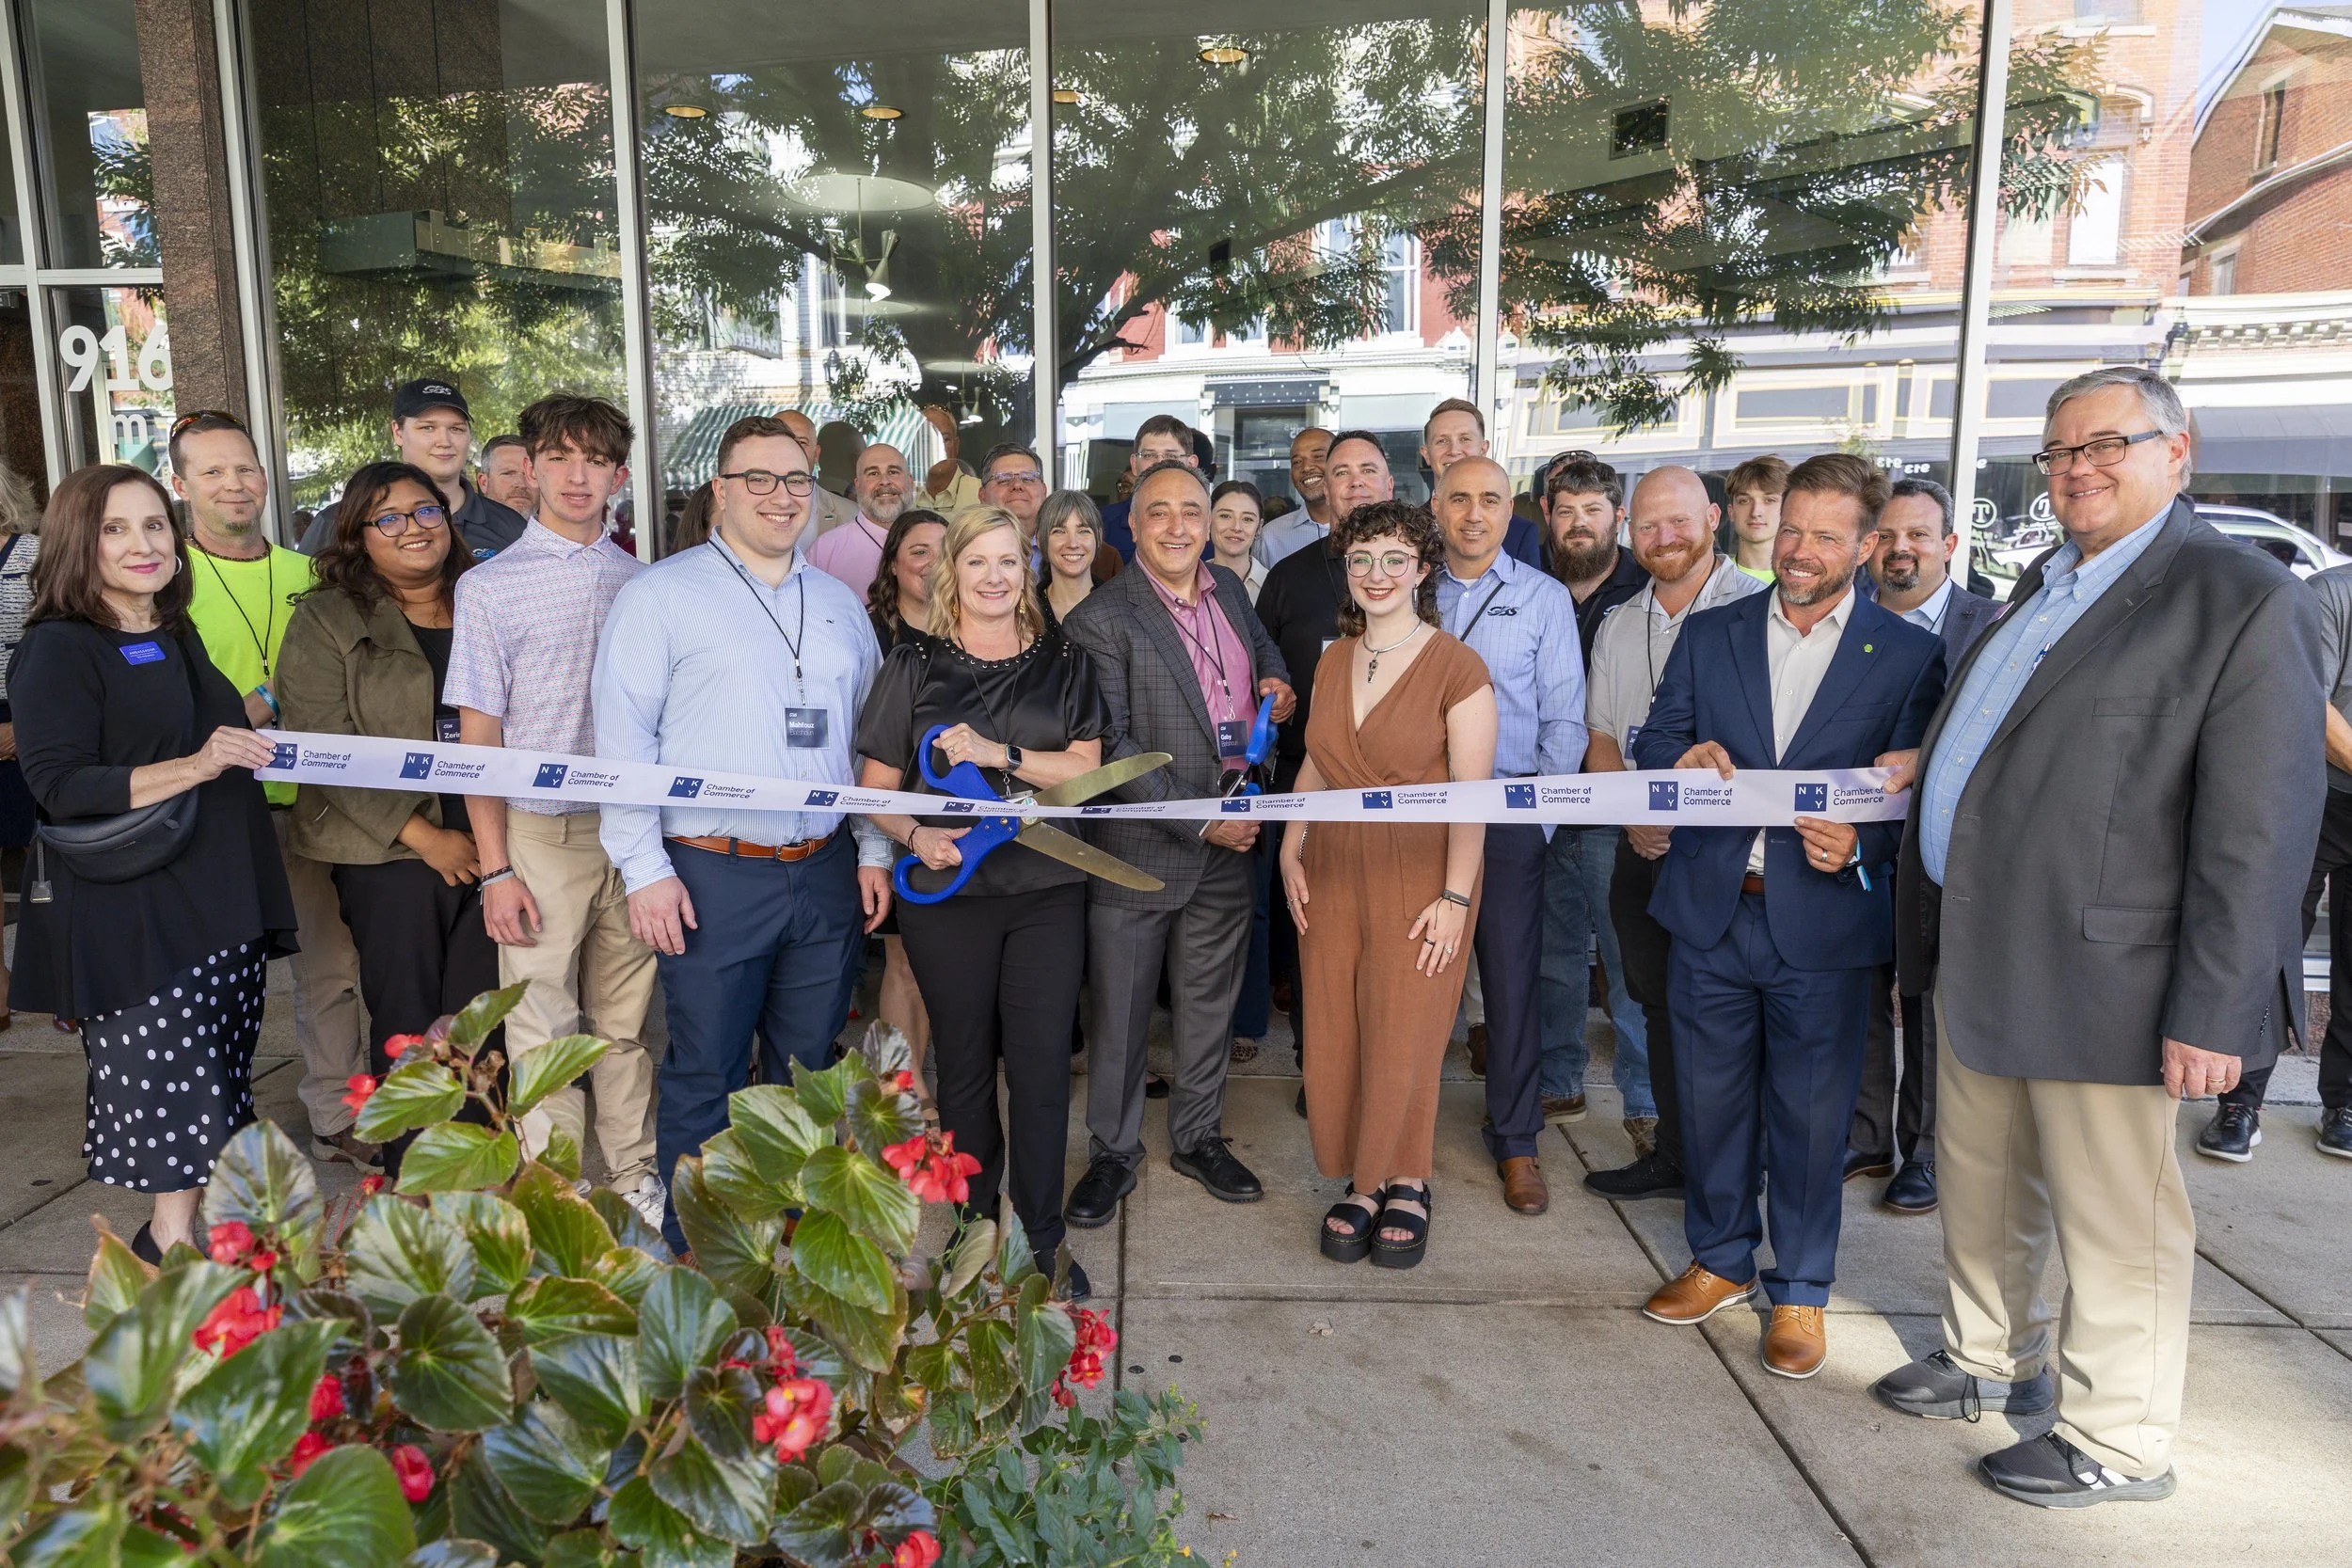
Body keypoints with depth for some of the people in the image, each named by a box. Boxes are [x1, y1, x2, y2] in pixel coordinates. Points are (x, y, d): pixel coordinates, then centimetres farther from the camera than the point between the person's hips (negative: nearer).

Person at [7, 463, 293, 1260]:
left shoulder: (180, 637, 16)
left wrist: (253, 734, 12)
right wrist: (193, 766, -26)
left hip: (225, 909, 7)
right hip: (133, 919, -7)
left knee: (217, 1092, 10)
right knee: (167, 1098, -5)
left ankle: (193, 1230, 22)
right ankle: (169, 1246, 9)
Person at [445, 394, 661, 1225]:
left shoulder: (642, 584, 7)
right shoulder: (491, 587, -2)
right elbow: (478, 739, -3)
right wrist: (496, 870, -8)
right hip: (541, 835, -3)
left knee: (626, 1018, 12)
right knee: (545, 1028, 4)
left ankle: (634, 1173, 26)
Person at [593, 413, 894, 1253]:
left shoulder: (840, 602, 14)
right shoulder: (660, 594, -2)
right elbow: (623, 741, -6)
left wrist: (873, 851, 9)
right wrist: (645, 869, -11)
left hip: (827, 873, 5)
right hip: (713, 876, -4)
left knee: (807, 1072, 14)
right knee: (704, 1079, 4)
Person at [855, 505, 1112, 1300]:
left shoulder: (1063, 662, 7)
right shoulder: (916, 665, 3)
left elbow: (1085, 769, -2)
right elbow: (875, 787, 3)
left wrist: (999, 753, -16)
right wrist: (915, 834, -16)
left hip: (1047, 888, 1)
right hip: (948, 890, 0)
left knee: (1042, 1062, 1)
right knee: (965, 1063, 9)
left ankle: (1042, 1238, 15)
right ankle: (976, 1222, 27)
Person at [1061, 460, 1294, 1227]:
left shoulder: (1230, 589, 7)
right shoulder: (1100, 620, -14)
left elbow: (1262, 647, 28)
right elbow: (1112, 749, -18)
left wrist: (1275, 682, 5)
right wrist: (1200, 821, -20)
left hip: (1226, 847, 6)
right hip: (1139, 851, -5)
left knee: (1209, 1006, 18)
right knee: (1118, 1015, 8)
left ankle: (1199, 1138, 36)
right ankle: (1114, 1153, 27)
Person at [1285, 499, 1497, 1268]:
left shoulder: (1457, 669, -8)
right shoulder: (1333, 661, 10)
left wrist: (1455, 895, -17)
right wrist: (1290, 850, 5)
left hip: (1419, 878, -5)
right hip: (1333, 873, 5)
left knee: (1404, 1039, 2)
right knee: (1334, 1038, 6)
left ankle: (1404, 1183, 25)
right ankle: (1363, 1182, 24)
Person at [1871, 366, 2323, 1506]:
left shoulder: (2246, 600, -12)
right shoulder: (2040, 587, 13)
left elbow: (2256, 833, -17)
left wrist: (2212, 1012, -19)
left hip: (2099, 975, -8)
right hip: (1979, 959, 8)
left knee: (2112, 1220, 7)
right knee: (1979, 1183, 21)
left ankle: (2115, 1444, 26)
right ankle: (1992, 1359, 42)